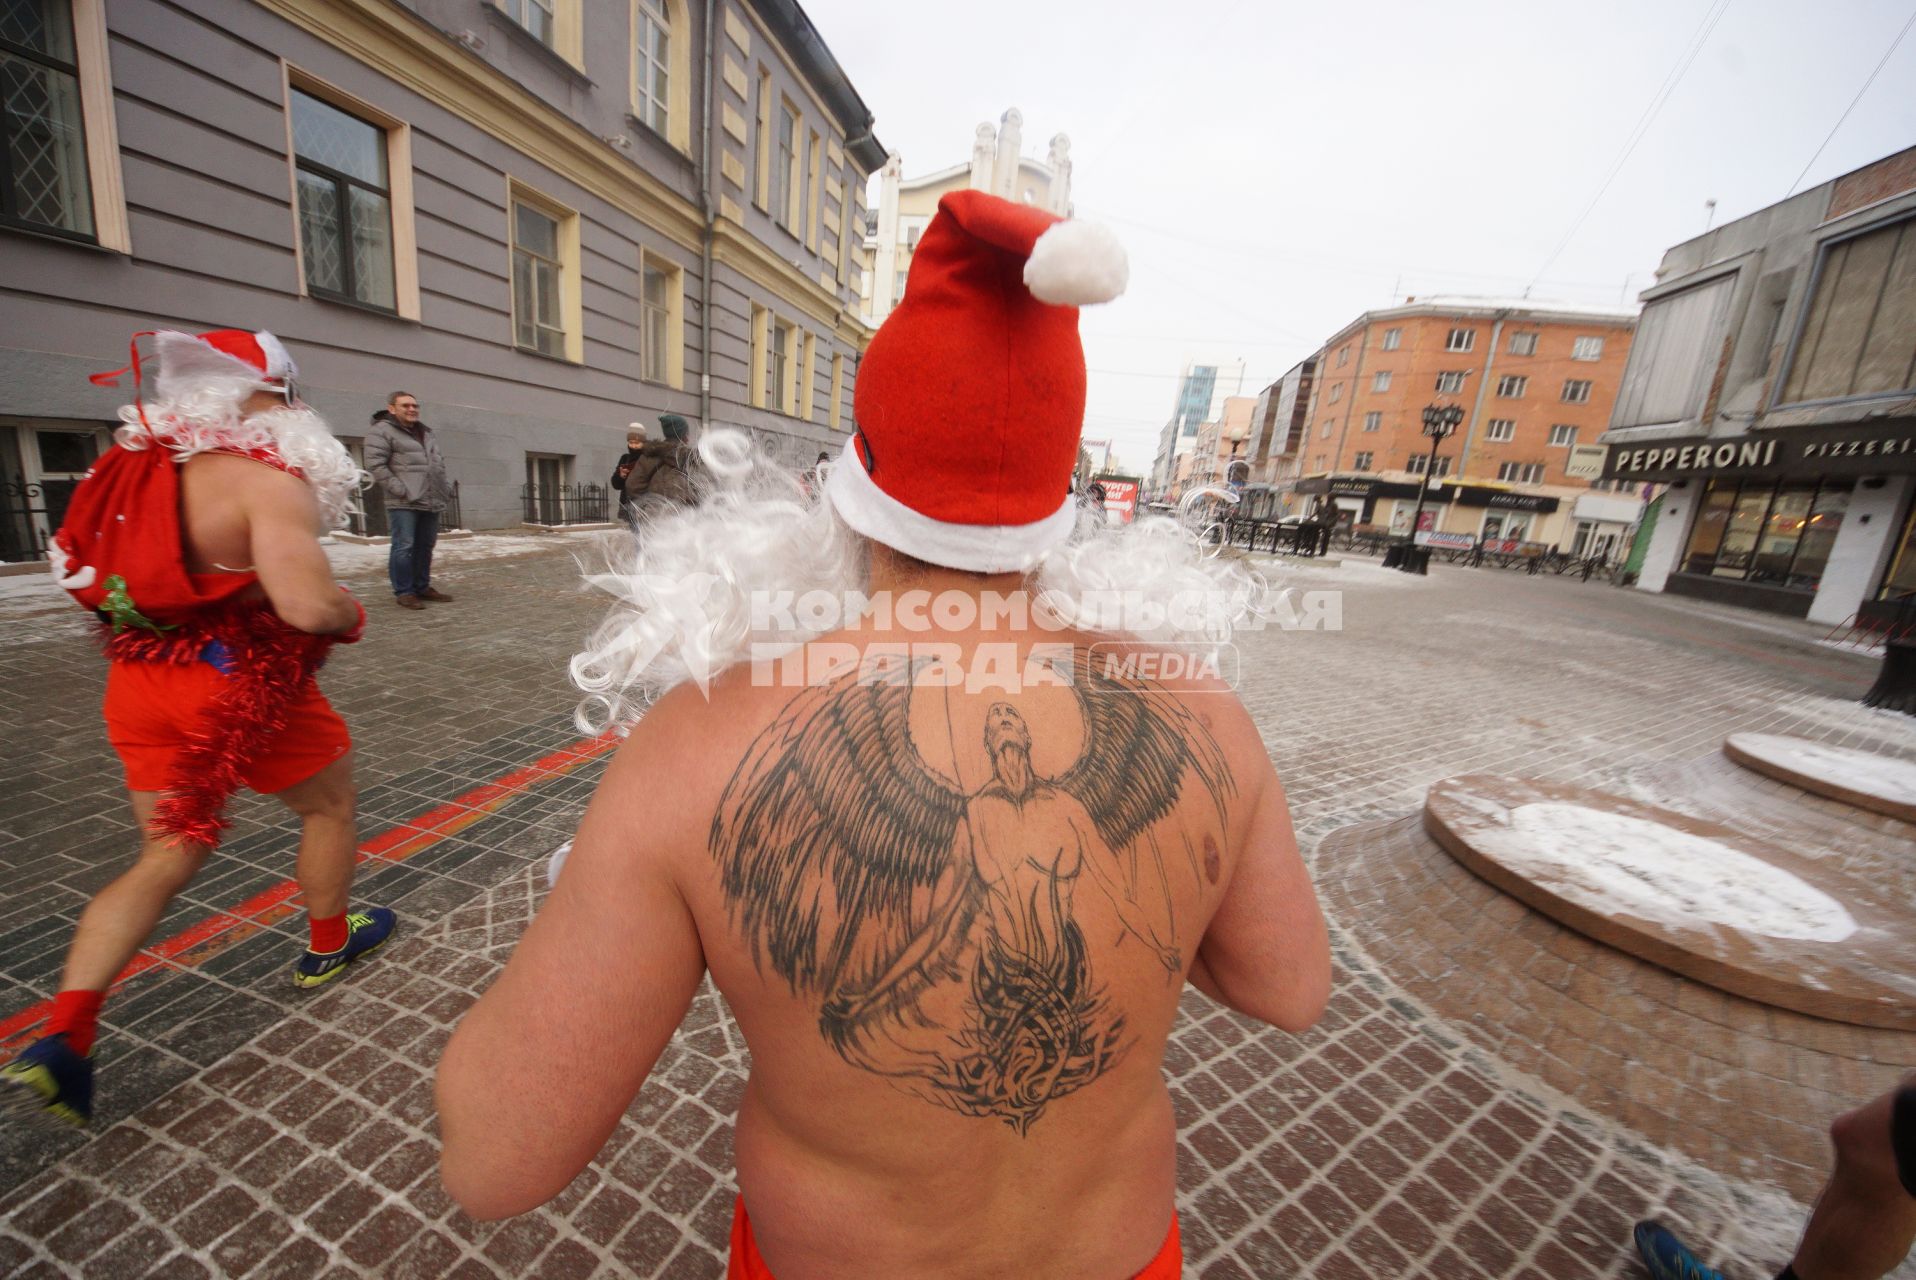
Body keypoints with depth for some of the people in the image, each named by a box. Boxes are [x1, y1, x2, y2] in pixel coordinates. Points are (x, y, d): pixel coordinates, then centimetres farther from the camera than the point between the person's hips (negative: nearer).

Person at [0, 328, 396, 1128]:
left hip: (143, 682, 7)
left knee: (168, 856, 17)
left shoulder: (137, 465, 8)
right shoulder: (267, 479, -18)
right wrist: (353, 615, -9)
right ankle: (327, 948, 35)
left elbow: (85, 573, 18)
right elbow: (309, 603, -30)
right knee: (330, 803, 18)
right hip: (241, 684, -7)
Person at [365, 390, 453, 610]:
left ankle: (422, 587, 21)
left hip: (431, 501, 7)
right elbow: (375, 465, -11)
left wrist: (446, 487, 14)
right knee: (404, 547, -7)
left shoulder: (425, 433, 22)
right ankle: (403, 592, -2)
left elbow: (439, 462, 28)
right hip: (404, 503, -7)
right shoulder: (382, 431, -3)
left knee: (425, 546, 11)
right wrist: (400, 490, -16)